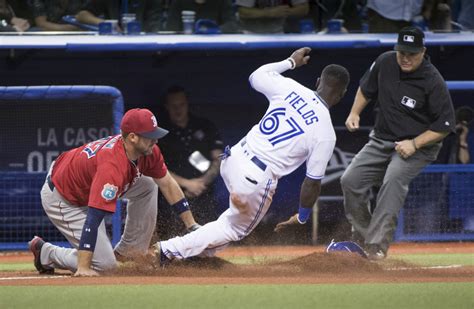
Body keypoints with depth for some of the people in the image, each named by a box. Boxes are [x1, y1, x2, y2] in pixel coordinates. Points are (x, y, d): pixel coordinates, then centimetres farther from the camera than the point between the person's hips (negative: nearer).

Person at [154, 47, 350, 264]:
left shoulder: (288, 88, 0)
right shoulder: (326, 134, -10)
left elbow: (256, 76, 20)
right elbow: (312, 182, -4)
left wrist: (290, 62, 35)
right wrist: (302, 218, 12)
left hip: (232, 159, 5)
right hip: (258, 181, -5)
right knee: (236, 228, 18)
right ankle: (171, 250, 10)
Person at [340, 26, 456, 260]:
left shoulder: (433, 82, -22)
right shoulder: (385, 62, -6)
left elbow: (445, 125, -17)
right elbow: (366, 89, 14)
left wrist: (414, 144, -25)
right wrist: (355, 113, 0)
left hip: (419, 146, -6)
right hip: (381, 140, 6)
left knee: (394, 179, -32)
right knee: (350, 180, -5)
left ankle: (377, 244, -35)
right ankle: (362, 237, 11)